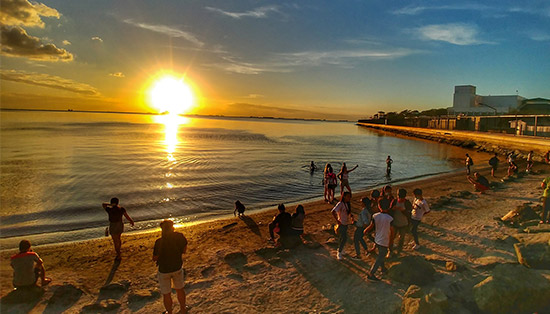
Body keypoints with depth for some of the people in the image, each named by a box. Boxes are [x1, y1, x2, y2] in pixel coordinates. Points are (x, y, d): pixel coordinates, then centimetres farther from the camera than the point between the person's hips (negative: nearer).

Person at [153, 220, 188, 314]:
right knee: (180, 289, 25)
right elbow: (184, 250, -2)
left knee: (166, 294, 18)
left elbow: (154, 258, -13)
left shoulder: (159, 242, -24)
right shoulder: (180, 237, -17)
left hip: (164, 271, -3)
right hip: (177, 268, 3)